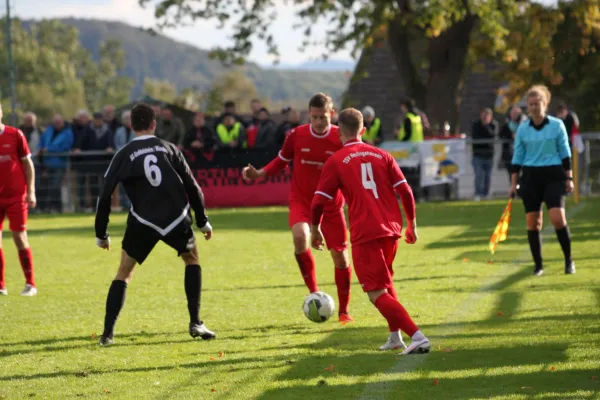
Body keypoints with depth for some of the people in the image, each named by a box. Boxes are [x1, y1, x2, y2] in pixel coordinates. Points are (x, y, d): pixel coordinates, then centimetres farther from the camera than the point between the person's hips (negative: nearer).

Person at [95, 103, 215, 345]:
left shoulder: (124, 155, 5)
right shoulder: (169, 148, 7)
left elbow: (105, 196, 2)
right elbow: (192, 186, 7)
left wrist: (101, 234, 11)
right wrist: (202, 221, 17)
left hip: (143, 221, -1)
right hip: (176, 218, 1)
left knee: (124, 273, 14)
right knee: (192, 260, 26)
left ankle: (108, 332, 1)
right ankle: (195, 323, 15)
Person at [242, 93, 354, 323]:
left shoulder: (341, 139, -10)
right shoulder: (296, 136, -8)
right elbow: (282, 161, 7)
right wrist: (259, 174, -7)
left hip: (331, 205, 1)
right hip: (301, 200, -1)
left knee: (340, 256, 3)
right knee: (300, 237, -31)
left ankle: (343, 310, 22)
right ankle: (313, 292, -15)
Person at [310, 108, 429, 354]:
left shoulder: (335, 162, -1)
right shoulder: (382, 156, 9)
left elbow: (319, 202, -4)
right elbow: (406, 192, 4)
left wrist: (315, 229, 14)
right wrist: (412, 225, 15)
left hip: (364, 234, -5)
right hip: (392, 230, 5)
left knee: (378, 294, -4)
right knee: (385, 281, 28)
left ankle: (417, 337, -20)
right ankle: (395, 337, 27)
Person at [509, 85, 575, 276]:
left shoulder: (557, 125, 0)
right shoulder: (522, 129, 4)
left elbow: (565, 153, 4)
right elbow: (517, 157, 8)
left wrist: (569, 177, 0)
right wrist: (514, 183, 5)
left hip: (553, 176, -2)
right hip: (530, 177, 2)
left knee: (558, 217, -15)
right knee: (532, 222, -1)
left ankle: (569, 260, -1)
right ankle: (538, 265, 9)